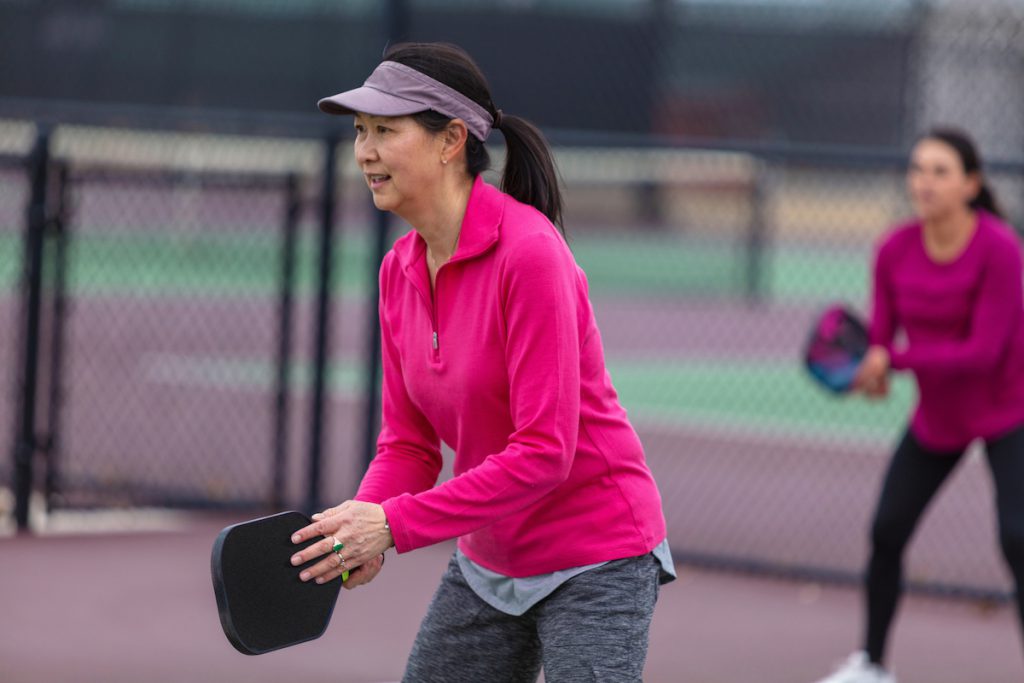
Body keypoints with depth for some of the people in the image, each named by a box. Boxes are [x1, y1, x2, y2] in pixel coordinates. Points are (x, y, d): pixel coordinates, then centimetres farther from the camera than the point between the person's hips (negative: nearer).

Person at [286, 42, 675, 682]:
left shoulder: (530, 254, -22)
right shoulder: (400, 270, 2)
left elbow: (543, 454, -26)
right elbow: (409, 444, 6)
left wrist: (395, 524, -27)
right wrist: (357, 528, -14)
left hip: (594, 562, -8)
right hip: (487, 565, 8)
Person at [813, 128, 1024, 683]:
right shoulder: (895, 251, -9)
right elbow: (881, 335, -6)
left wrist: (894, 359, -31)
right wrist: (868, 370, -30)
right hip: (936, 417, 5)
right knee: (886, 533, 8)